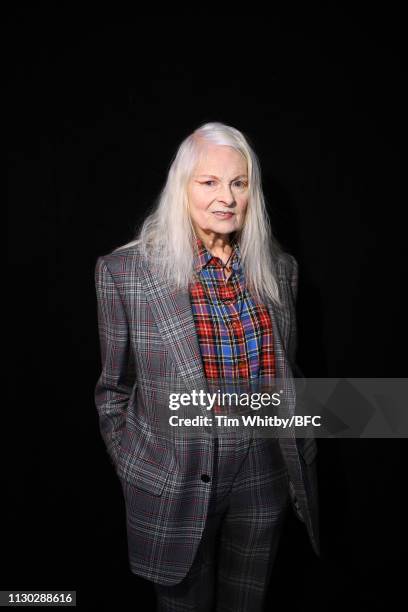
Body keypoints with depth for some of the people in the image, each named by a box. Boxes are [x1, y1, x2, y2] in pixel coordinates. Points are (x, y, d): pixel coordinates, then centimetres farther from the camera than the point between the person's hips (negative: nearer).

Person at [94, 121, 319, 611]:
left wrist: (302, 459, 10)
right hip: (176, 488, -3)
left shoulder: (279, 268, 0)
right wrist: (136, 479, -1)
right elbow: (114, 392, -3)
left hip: (264, 481, 4)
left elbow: (288, 373, 10)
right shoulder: (125, 272, -12)